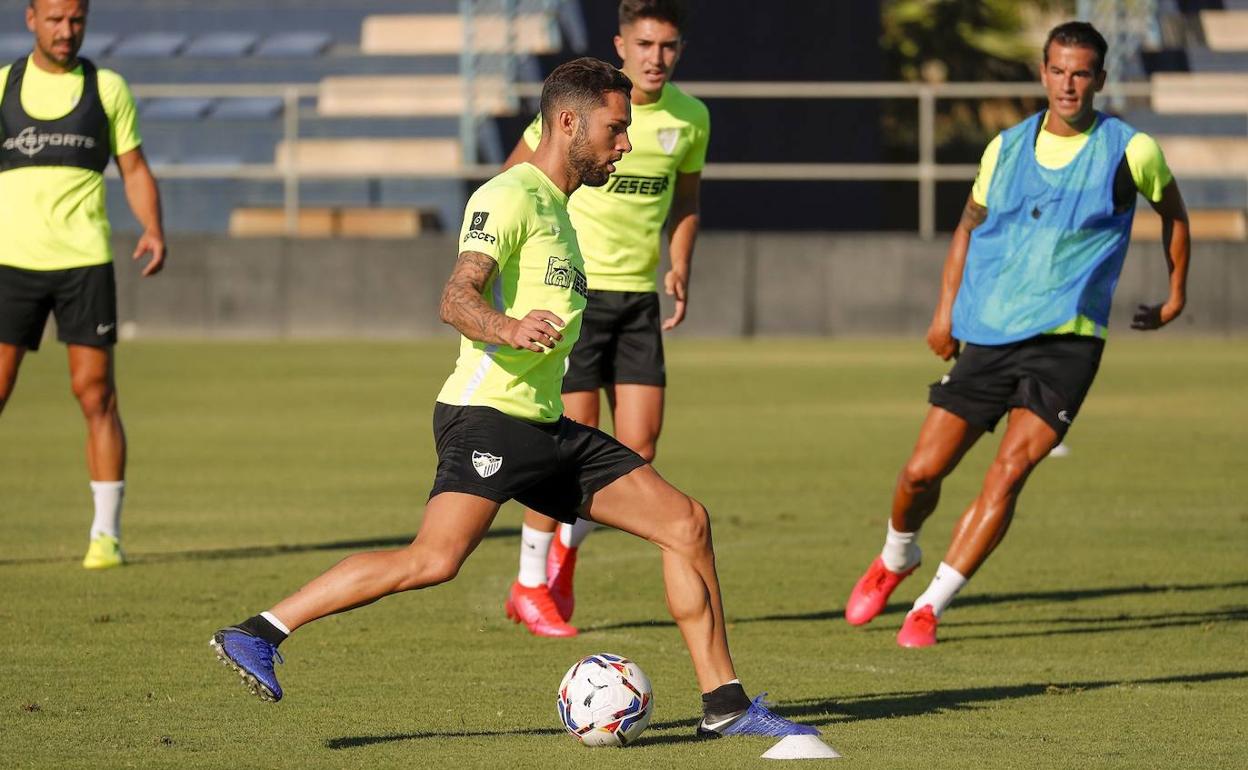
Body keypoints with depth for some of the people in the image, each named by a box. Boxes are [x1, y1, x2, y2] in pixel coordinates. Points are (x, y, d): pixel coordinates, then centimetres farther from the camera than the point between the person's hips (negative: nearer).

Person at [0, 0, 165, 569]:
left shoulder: (107, 88, 8)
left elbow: (134, 169, 10)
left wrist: (153, 229, -7)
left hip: (84, 261, 0)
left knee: (96, 395, -3)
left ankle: (106, 534, 4)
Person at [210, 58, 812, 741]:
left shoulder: (555, 207, 22)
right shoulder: (510, 196, -8)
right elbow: (455, 299, -23)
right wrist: (509, 329, -41)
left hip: (545, 427, 10)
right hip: (486, 412, -10)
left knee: (687, 523, 3)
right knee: (435, 560, -26)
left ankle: (724, 705, 7)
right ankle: (256, 635, -18)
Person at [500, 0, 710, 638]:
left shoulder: (690, 118, 3)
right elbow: (513, 180, -3)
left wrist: (679, 269, 5)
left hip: (639, 297, 5)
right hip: (572, 291, -5)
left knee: (639, 450, -2)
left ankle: (566, 547, 25)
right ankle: (530, 586, 7)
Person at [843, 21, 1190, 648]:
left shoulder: (1130, 152, -2)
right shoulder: (1007, 147, 6)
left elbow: (1172, 213, 18)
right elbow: (969, 227, 20)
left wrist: (1176, 296, 23)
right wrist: (945, 311, 10)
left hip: (1066, 340, -3)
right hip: (989, 336, 3)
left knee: (1008, 472, -19)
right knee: (921, 473, 2)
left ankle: (929, 607, -12)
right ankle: (895, 560, 34)